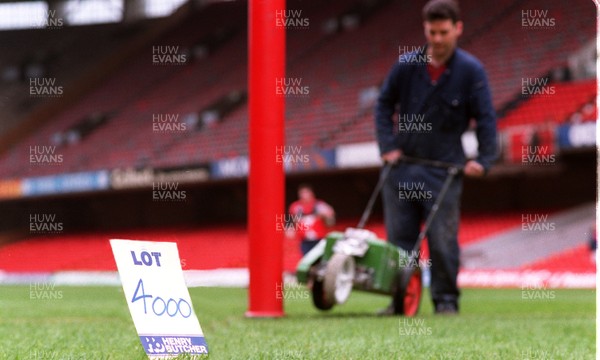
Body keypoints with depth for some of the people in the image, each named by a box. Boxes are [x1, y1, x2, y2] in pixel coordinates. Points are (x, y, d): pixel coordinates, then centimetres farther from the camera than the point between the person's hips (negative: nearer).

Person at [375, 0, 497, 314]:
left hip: (445, 167, -3)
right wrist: (387, 145, 1)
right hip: (402, 163, 3)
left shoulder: (470, 70, -6)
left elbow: (485, 117, -2)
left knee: (443, 239, -4)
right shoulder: (406, 65, -1)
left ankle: (446, 300, 7)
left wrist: (483, 159, -10)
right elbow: (384, 104, 11)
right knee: (399, 238, 5)